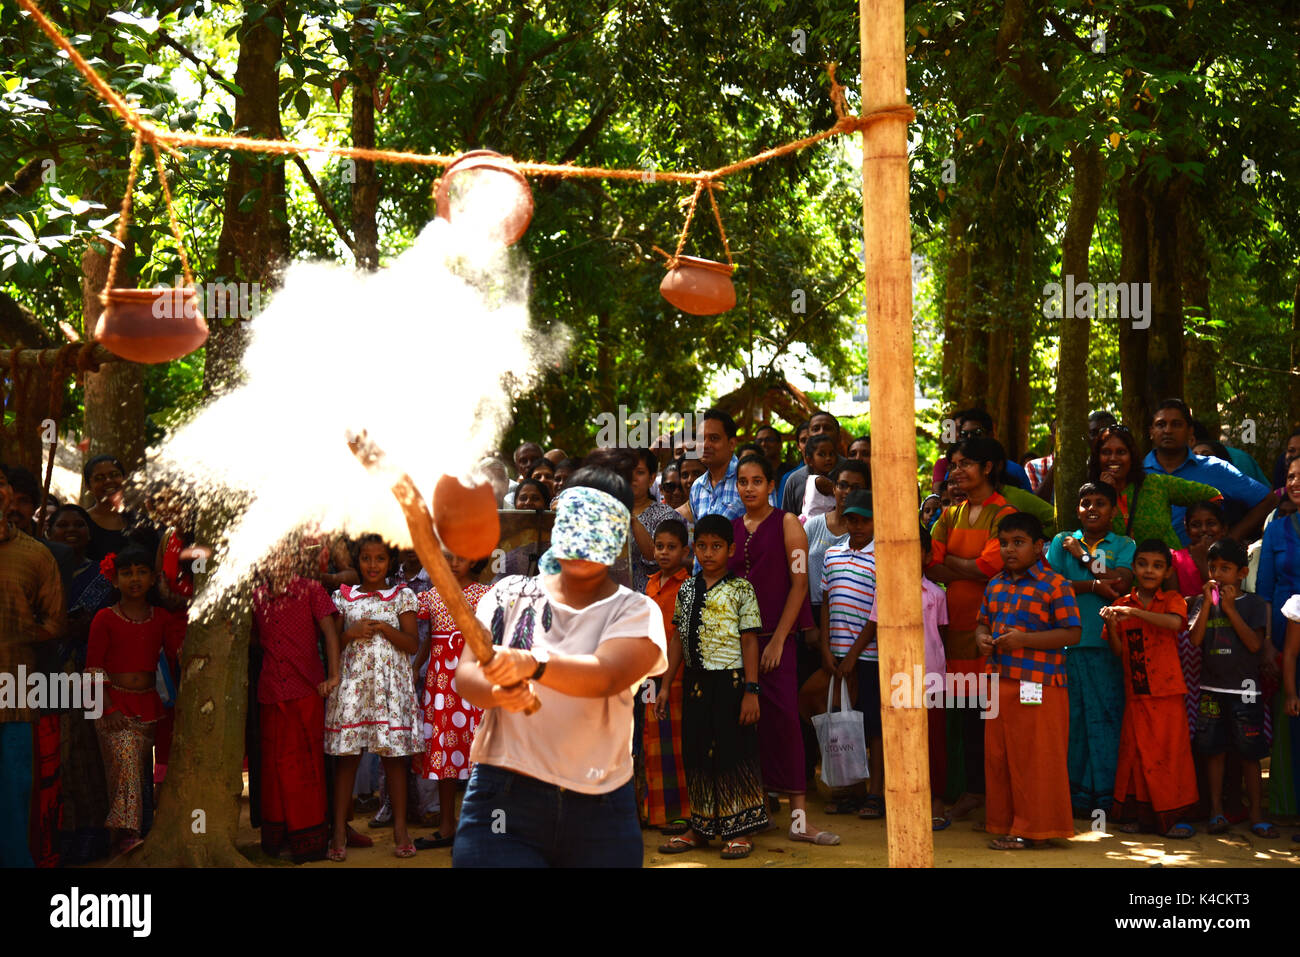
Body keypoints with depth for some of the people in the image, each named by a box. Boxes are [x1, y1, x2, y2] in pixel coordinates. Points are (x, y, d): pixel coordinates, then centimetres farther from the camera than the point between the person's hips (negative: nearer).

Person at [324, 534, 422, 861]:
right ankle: (339, 831, 3)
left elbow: (413, 644, 1)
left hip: (391, 683, -1)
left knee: (394, 755, 1)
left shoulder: (402, 596, 7)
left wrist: (381, 627, -10)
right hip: (352, 681, 1)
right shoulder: (343, 597, 11)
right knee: (347, 755, -2)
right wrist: (351, 633, -8)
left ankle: (400, 829, 8)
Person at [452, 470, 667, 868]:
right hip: (503, 804, 0)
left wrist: (532, 664, -36)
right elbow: (466, 673, -4)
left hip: (599, 809, 0)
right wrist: (498, 691, -28)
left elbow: (606, 675, -18)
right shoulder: (509, 595, 8)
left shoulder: (636, 612, 2)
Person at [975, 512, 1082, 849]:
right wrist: (982, 638, -1)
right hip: (999, 682, 7)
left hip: (1037, 687, -7)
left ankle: (1035, 830, 8)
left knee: (1035, 759, -1)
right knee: (997, 757, 10)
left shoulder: (1054, 585, -7)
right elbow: (982, 622, 23)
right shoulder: (995, 585, 13)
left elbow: (1072, 633, -11)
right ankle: (1004, 825, 21)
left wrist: (1024, 639, -18)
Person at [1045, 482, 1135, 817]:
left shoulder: (1124, 545, 11)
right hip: (1068, 642, 1)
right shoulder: (1062, 542, 15)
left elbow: (1121, 584, -7)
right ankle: (1076, 795, 8)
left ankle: (1104, 796, 3)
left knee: (1105, 719, -3)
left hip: (1107, 643, -1)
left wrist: (1083, 557, -1)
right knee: (1072, 718, 2)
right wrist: (1094, 586, -10)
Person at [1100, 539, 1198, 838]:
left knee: (1170, 752, 1)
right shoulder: (1121, 605, 7)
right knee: (1136, 752, 3)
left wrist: (1133, 612, -27)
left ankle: (1171, 816, 10)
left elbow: (1175, 623, -22)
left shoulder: (1172, 600, 1)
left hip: (1167, 692, -2)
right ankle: (1137, 813, 13)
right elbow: (1118, 651, 4)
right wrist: (1111, 625, -14)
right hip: (1136, 693, 2)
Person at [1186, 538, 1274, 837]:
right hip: (1211, 689, 2)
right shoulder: (1203, 602, 6)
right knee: (1215, 751, 6)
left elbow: (1255, 644, -12)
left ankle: (1256, 815, 8)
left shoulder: (1254, 604, 0)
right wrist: (1208, 602, -11)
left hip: (1244, 689, -2)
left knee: (1250, 754, 1)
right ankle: (1217, 812, 14)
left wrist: (1230, 609, -14)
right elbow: (1195, 639, -7)